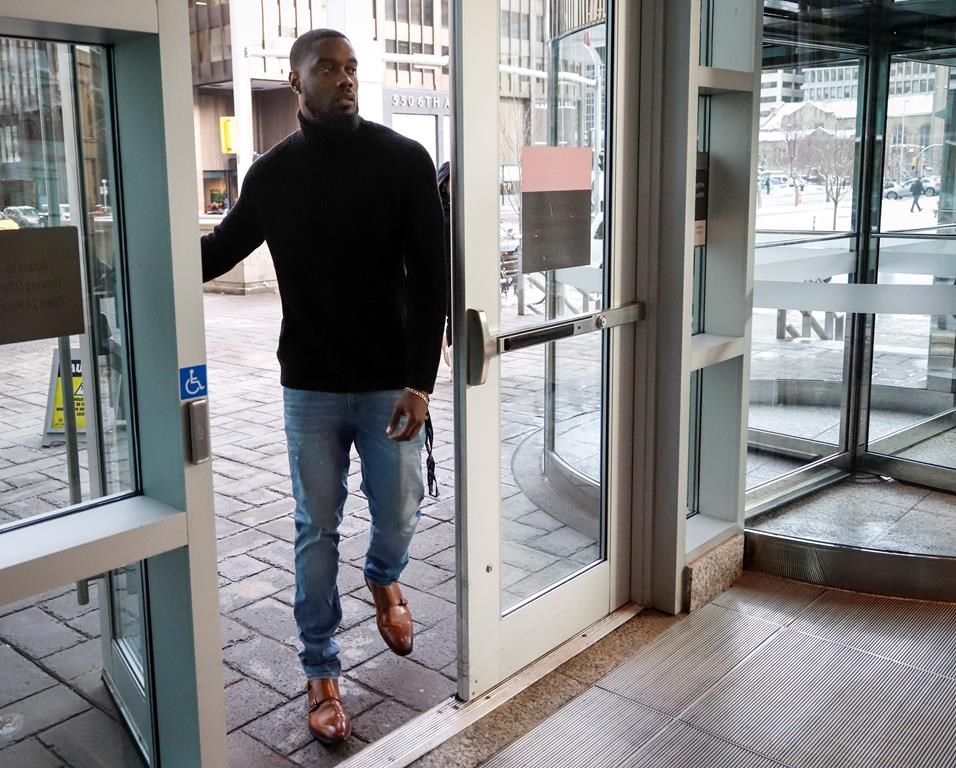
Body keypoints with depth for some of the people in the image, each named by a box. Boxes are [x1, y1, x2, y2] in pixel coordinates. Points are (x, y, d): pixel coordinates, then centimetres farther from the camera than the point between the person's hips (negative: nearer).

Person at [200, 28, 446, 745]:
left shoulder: (404, 160, -6)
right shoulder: (272, 173, 1)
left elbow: (430, 278, -9)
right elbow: (221, 249, 17)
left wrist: (419, 381, -15)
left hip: (391, 383, -1)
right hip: (310, 389, 1)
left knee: (399, 513, 11)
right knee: (317, 529, 8)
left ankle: (384, 578, 48)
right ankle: (321, 670, 25)